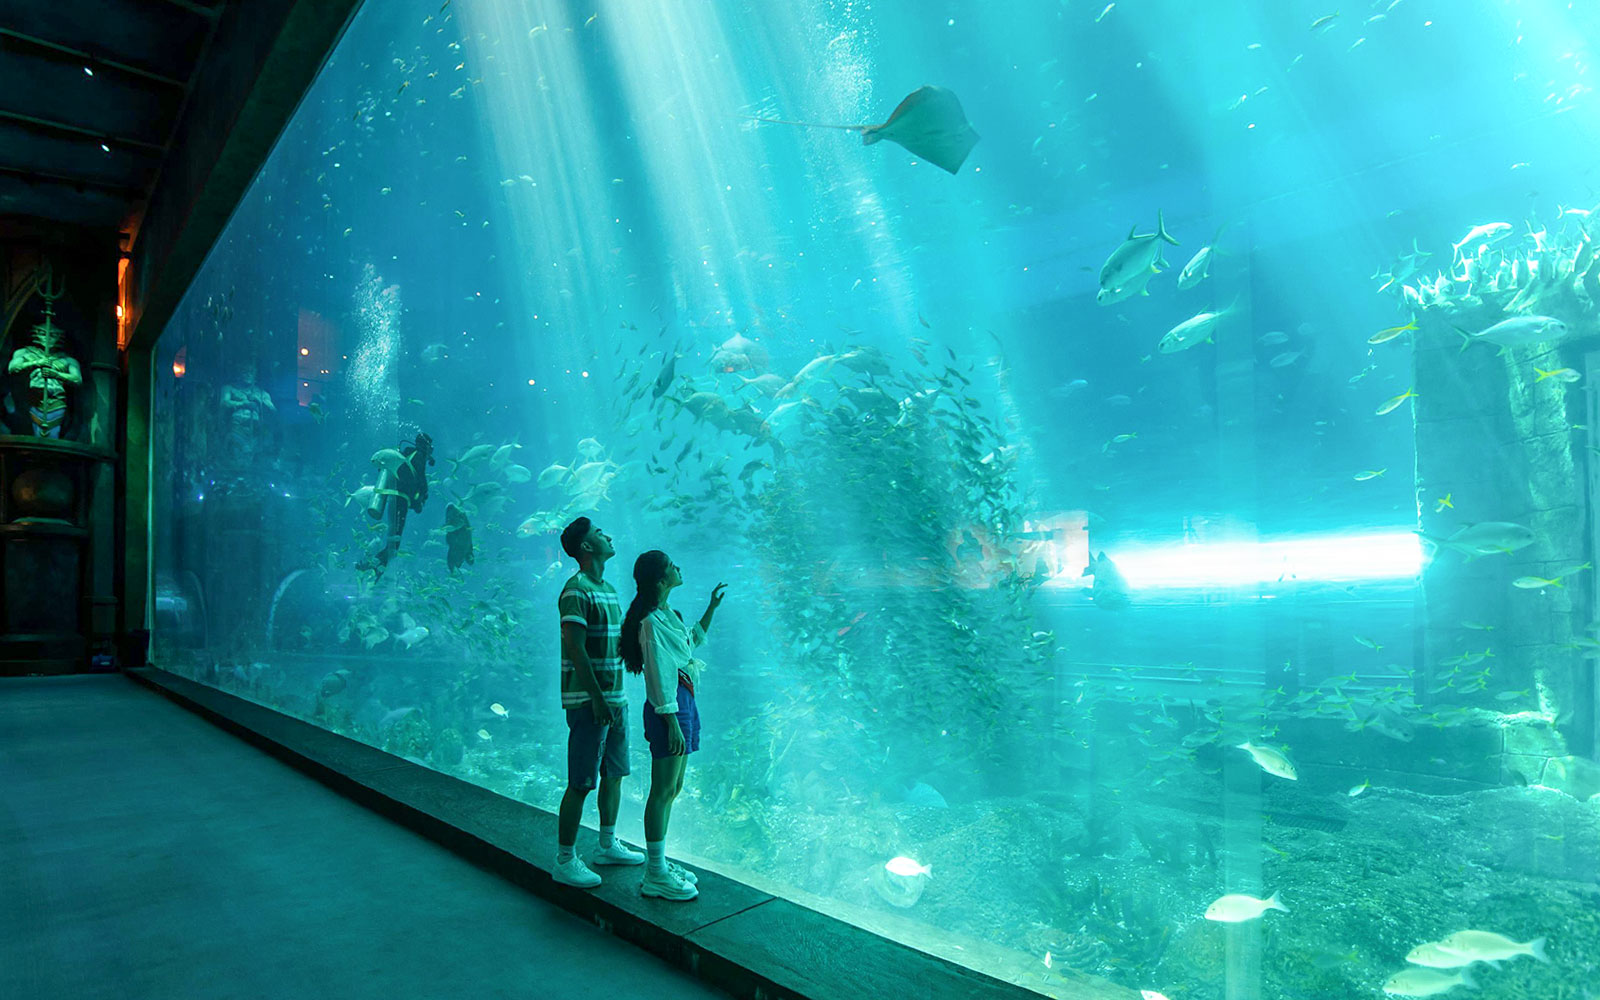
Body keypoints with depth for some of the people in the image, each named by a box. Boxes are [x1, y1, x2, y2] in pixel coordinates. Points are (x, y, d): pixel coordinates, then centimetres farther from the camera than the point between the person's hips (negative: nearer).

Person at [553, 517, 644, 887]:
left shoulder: (608, 589, 15)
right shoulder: (576, 591, -15)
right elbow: (576, 650, -21)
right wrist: (597, 698, -22)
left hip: (615, 697, 9)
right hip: (588, 701, -9)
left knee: (614, 773, 17)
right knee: (581, 784, -2)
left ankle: (608, 845, 32)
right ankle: (565, 861, 9)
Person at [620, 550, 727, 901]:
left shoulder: (669, 615, 14)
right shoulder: (652, 621, -15)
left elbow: (693, 639, 32)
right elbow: (661, 675, -19)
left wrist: (712, 607, 26)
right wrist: (673, 723, -21)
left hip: (683, 704, 10)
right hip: (669, 708, -10)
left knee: (672, 788, 15)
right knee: (663, 790, -4)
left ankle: (659, 862, 25)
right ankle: (655, 875, 4)